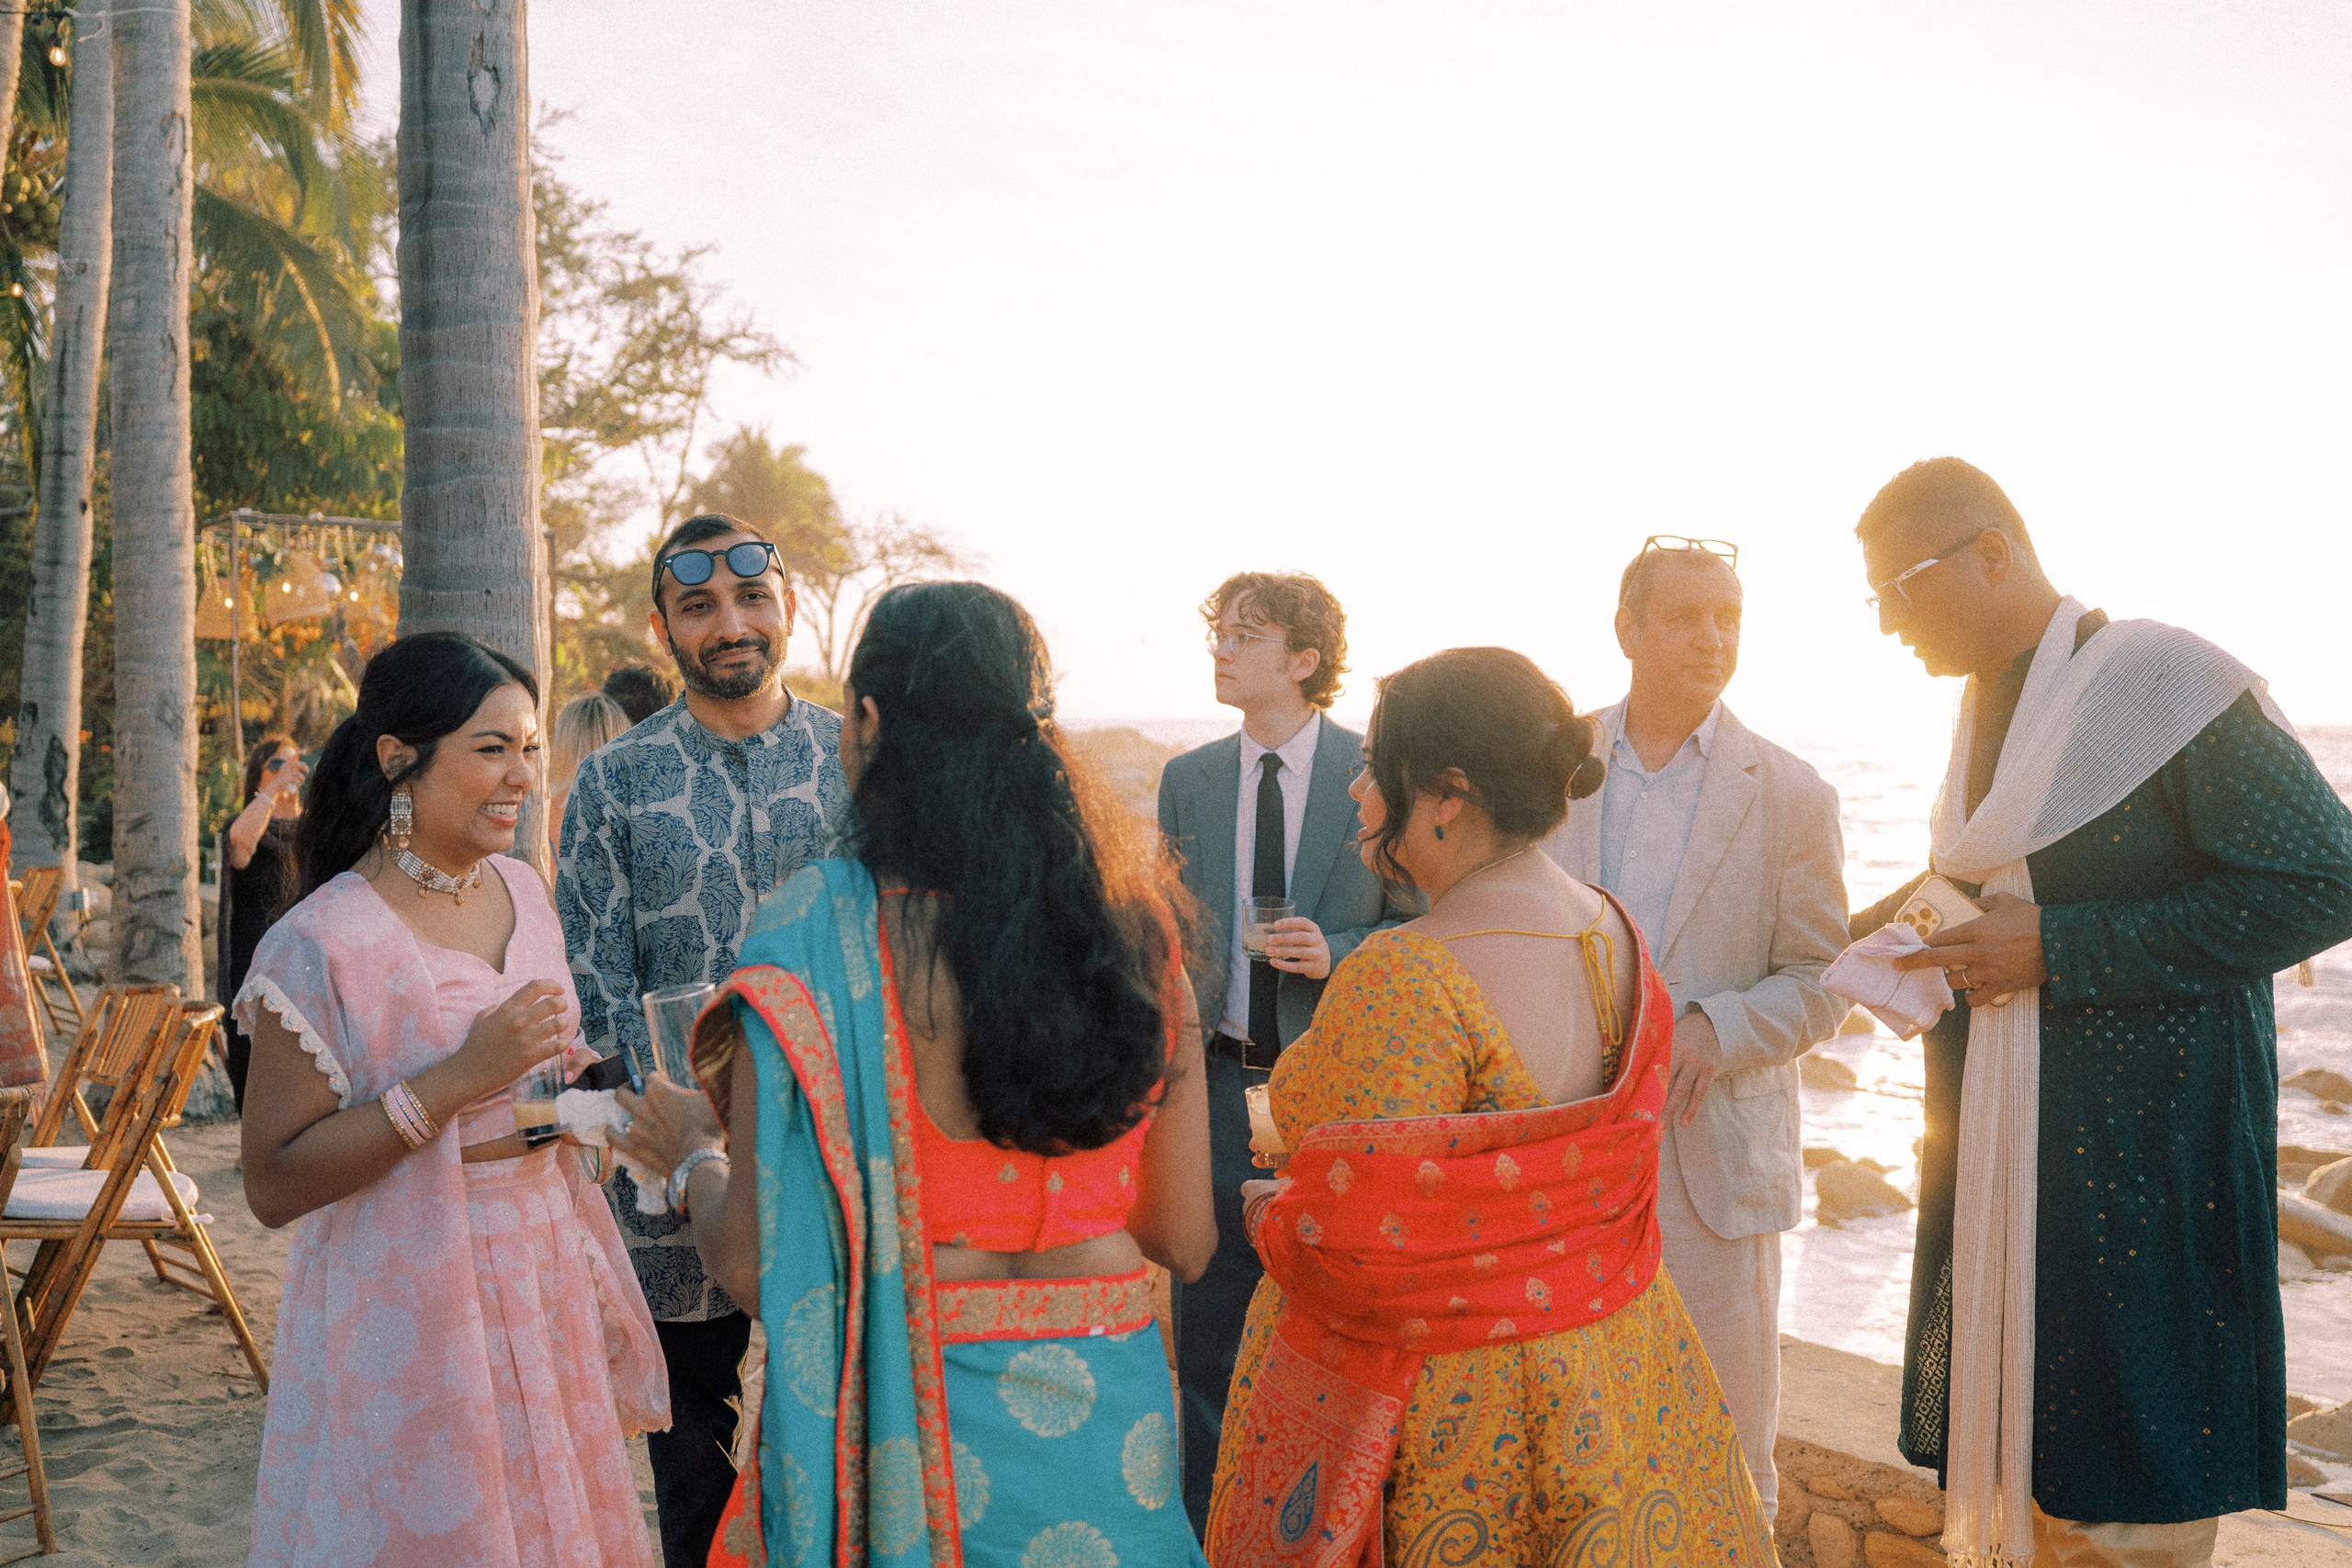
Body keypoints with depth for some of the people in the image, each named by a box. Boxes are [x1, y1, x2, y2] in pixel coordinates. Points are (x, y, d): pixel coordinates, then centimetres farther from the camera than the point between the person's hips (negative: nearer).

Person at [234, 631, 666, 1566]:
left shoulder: (522, 891, 4)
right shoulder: (319, 946, -17)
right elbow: (272, 1186, -18)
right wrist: (455, 1080, -25)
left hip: (544, 1296, 7)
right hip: (409, 1324, -6)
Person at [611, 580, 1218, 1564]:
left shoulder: (813, 936, -17)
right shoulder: (1132, 925, -6)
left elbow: (755, 1266, -15)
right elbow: (1187, 1243, 0)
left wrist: (693, 1157, 6)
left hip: (910, 1422, -3)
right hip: (1108, 1408, 4)